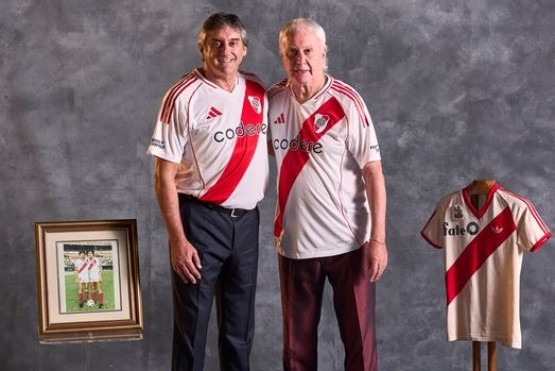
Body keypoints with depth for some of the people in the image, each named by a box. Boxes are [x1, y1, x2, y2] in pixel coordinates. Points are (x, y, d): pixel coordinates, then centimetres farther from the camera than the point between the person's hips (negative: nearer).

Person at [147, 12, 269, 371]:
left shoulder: (258, 91, 5)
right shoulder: (185, 96, -11)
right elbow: (165, 174, -12)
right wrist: (178, 239, -16)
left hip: (247, 219, 5)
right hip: (201, 219, -5)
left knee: (241, 325, 15)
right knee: (192, 323, 3)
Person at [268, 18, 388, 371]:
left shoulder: (347, 102, -11)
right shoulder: (274, 99, 1)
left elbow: (373, 172, -11)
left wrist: (378, 239, -15)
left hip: (348, 241, -4)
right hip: (293, 241, 4)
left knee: (359, 336, 6)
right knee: (297, 340, 15)